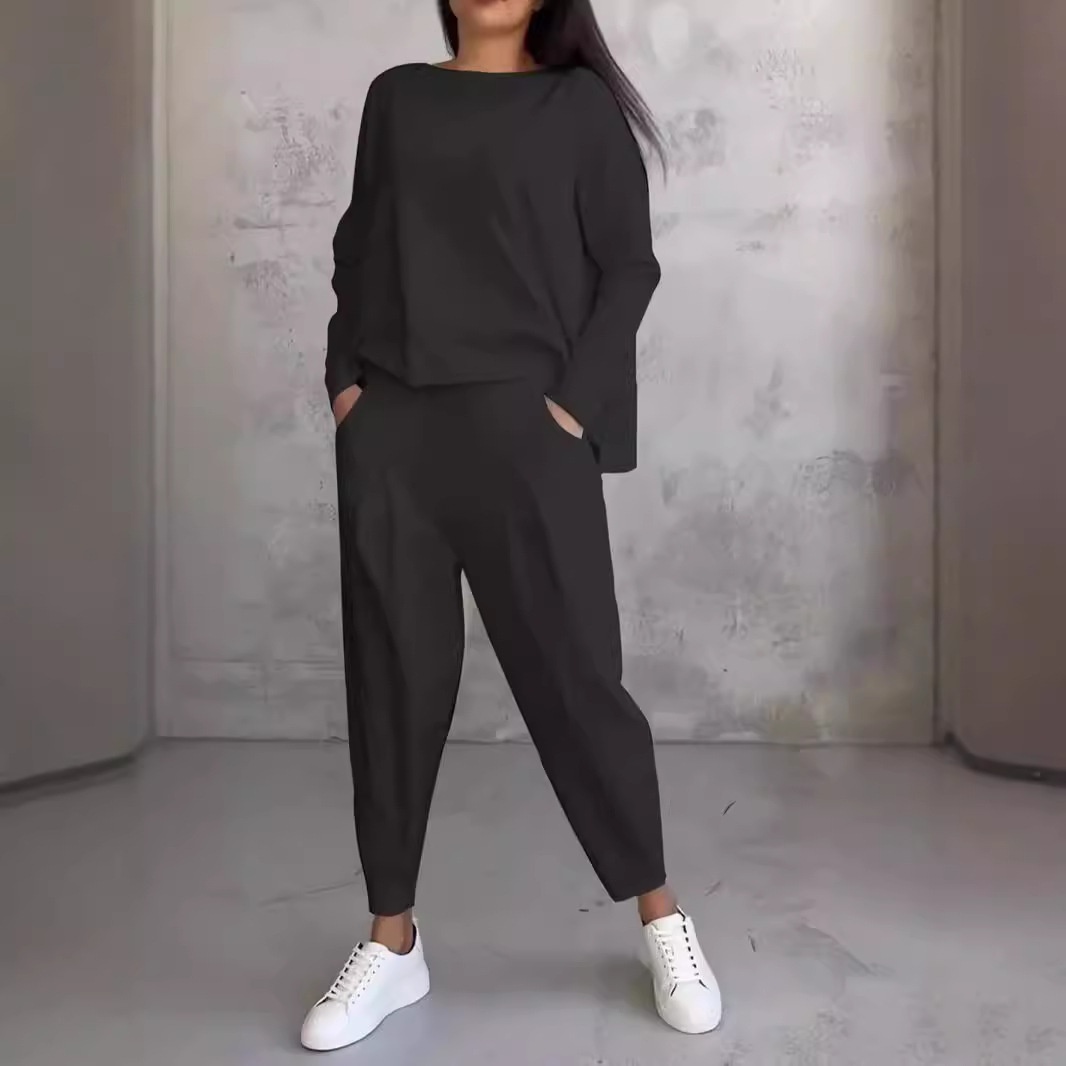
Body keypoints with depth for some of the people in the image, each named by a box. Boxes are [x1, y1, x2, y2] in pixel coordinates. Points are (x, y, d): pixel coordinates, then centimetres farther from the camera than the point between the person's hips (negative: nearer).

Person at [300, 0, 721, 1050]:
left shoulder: (579, 102, 9)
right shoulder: (396, 97, 18)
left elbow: (628, 265, 2)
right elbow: (358, 250, 18)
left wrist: (573, 402, -9)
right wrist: (344, 376, 3)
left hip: (523, 425, -3)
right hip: (389, 430, 3)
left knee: (573, 671, -2)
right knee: (392, 677, 4)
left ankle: (662, 921, 17)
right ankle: (391, 943, 18)